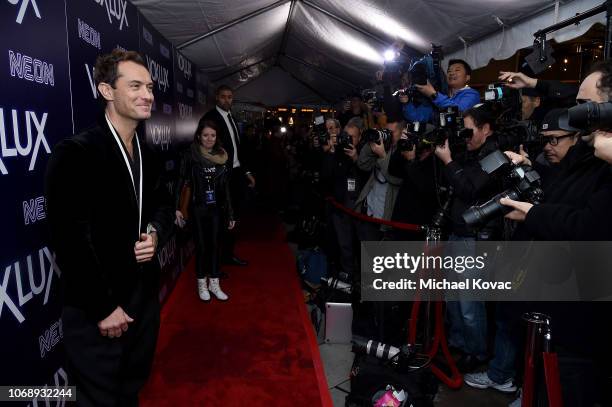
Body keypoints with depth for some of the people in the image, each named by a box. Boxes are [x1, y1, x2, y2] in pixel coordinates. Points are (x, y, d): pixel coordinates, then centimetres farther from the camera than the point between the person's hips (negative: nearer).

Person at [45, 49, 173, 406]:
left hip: (145, 297, 7)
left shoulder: (147, 154, 8)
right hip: (97, 310, -6)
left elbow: (164, 204, 15)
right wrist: (103, 307, -16)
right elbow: (70, 241, -20)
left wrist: (156, 233, -9)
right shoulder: (75, 153, -17)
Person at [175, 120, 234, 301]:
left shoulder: (222, 156, 4)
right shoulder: (190, 156, -6)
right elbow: (180, 182, -6)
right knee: (201, 246, 6)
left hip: (217, 209, 3)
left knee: (215, 245, 8)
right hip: (198, 209, -3)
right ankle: (202, 284, 21)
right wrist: (176, 208, -14)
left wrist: (230, 213, 6)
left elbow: (226, 187, 6)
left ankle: (214, 283, 21)